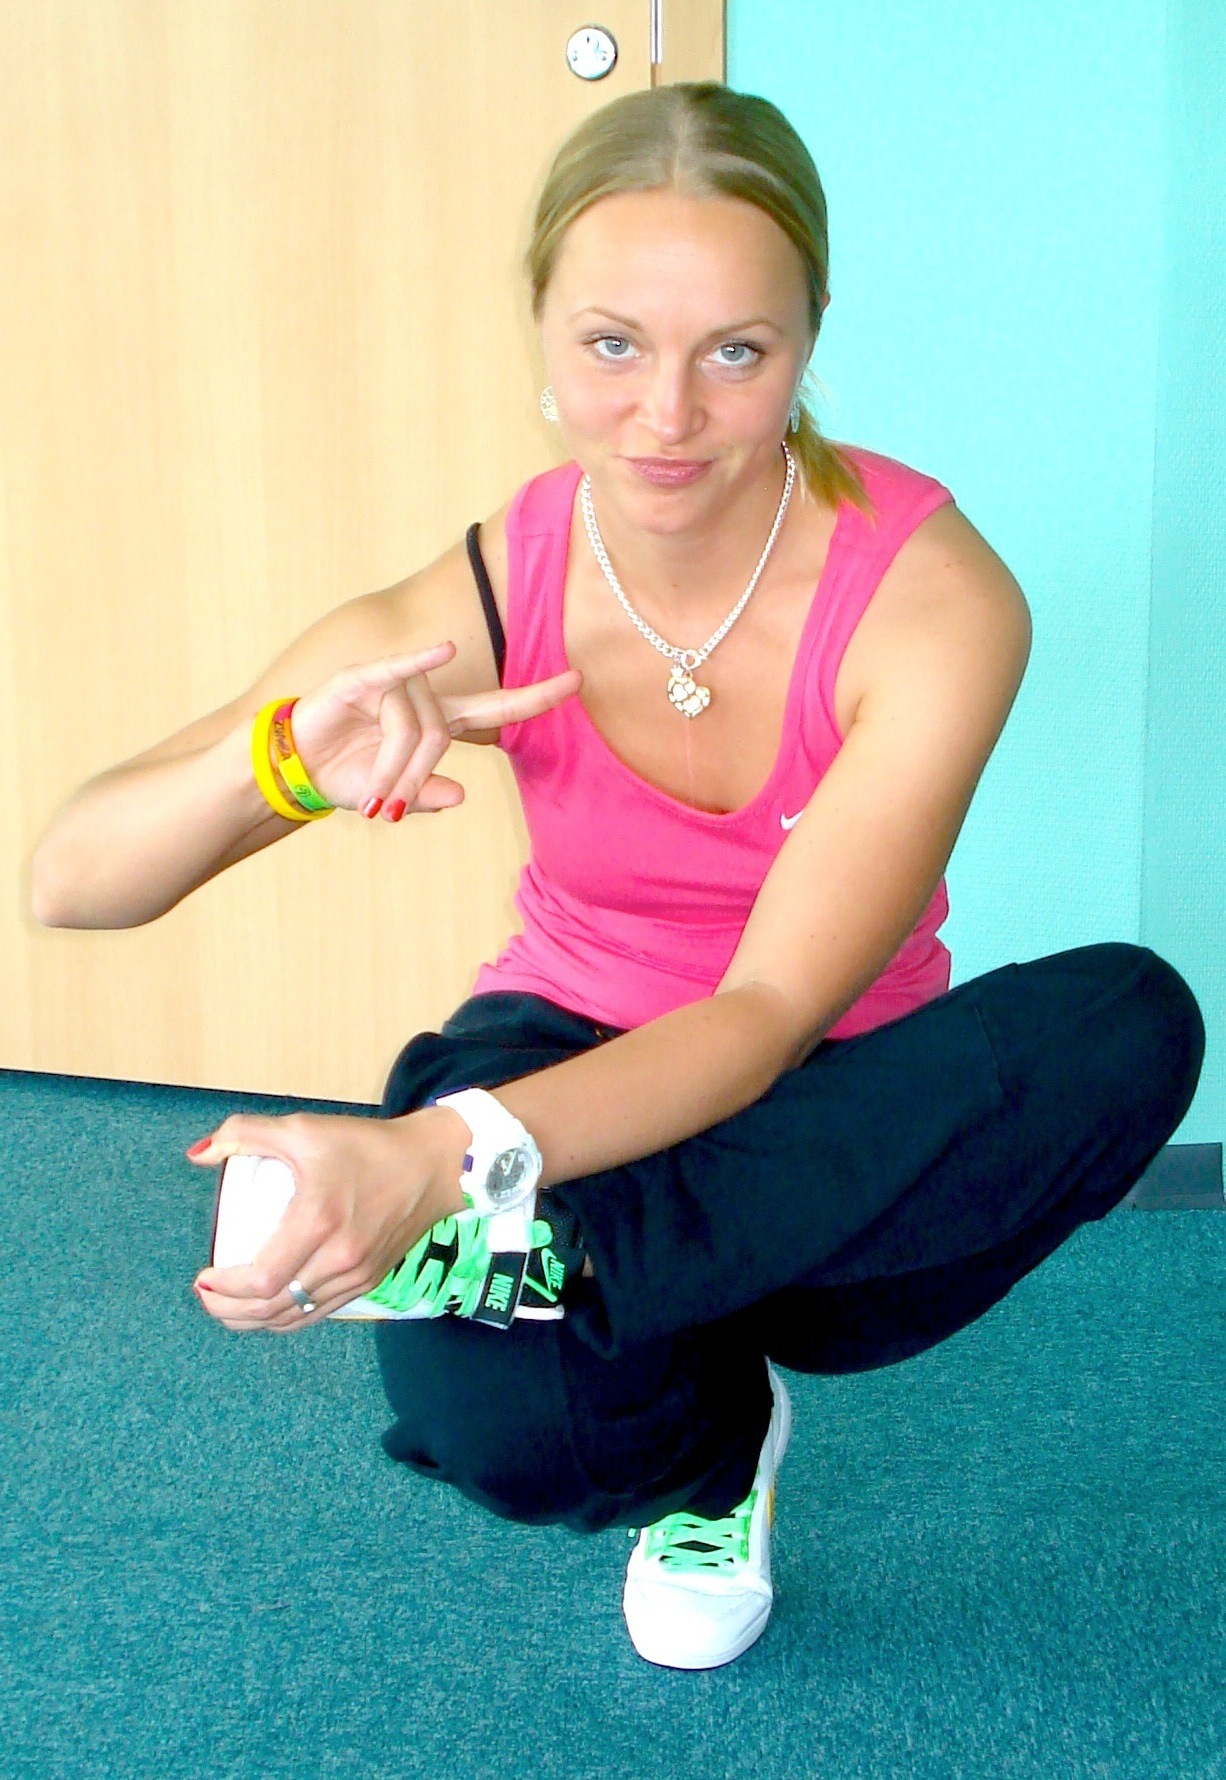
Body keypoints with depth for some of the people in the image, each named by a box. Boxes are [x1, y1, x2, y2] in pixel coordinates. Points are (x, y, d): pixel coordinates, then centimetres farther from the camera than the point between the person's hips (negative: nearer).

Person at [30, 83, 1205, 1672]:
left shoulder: (934, 600, -21)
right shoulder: (487, 603, -15)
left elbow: (769, 1012, -28)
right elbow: (70, 882, -15)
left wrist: (453, 1156, -46)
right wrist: (283, 759, -37)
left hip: (828, 1136, 0)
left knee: (1131, 1022, -31)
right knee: (486, 1415, -33)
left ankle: (536, 1251, -30)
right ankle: (714, 1444, 3)